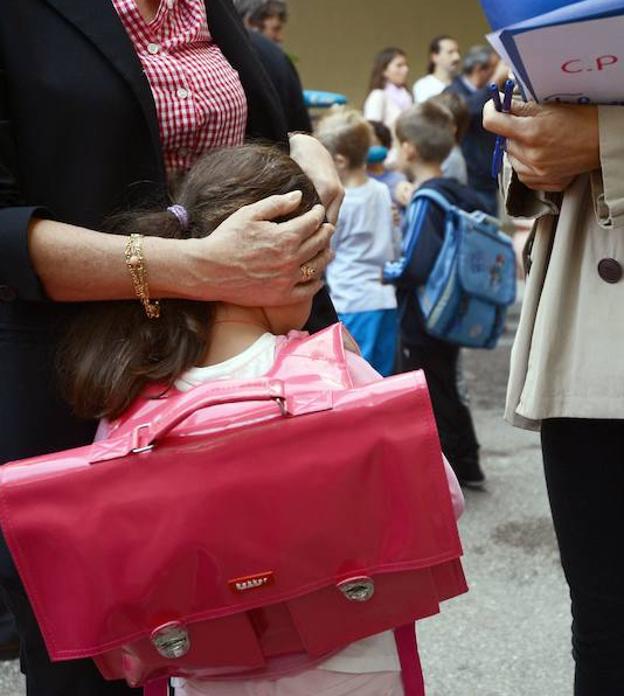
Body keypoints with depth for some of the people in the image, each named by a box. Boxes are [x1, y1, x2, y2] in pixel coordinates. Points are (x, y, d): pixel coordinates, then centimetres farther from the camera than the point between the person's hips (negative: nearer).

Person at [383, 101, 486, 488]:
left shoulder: (425, 201, -20)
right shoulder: (460, 195, 5)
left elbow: (415, 268, -30)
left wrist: (383, 271, -12)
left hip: (422, 325, -9)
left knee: (429, 401, 2)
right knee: (447, 391, 22)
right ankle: (466, 466, 33)